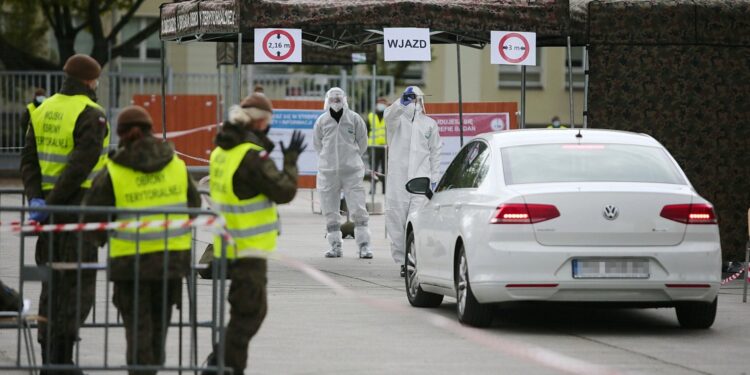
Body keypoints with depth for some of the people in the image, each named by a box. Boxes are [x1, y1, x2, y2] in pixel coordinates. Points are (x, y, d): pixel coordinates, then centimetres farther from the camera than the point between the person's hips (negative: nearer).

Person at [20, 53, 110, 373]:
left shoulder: (42, 111, 11)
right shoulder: (91, 115, -12)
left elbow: (28, 160, 5)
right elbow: (81, 165, -21)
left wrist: (35, 198, -4)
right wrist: (52, 203, -18)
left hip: (49, 210, 7)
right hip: (78, 208, -7)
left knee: (51, 283, 14)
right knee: (78, 286, -2)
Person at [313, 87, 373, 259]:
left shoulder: (354, 118, -1)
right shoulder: (321, 121, 3)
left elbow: (362, 142, 9)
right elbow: (317, 144, 14)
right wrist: (328, 159, 11)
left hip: (352, 171, -2)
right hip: (328, 172, 2)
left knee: (358, 209, -6)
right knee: (330, 212, 5)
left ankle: (364, 245, -3)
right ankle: (335, 245, 13)